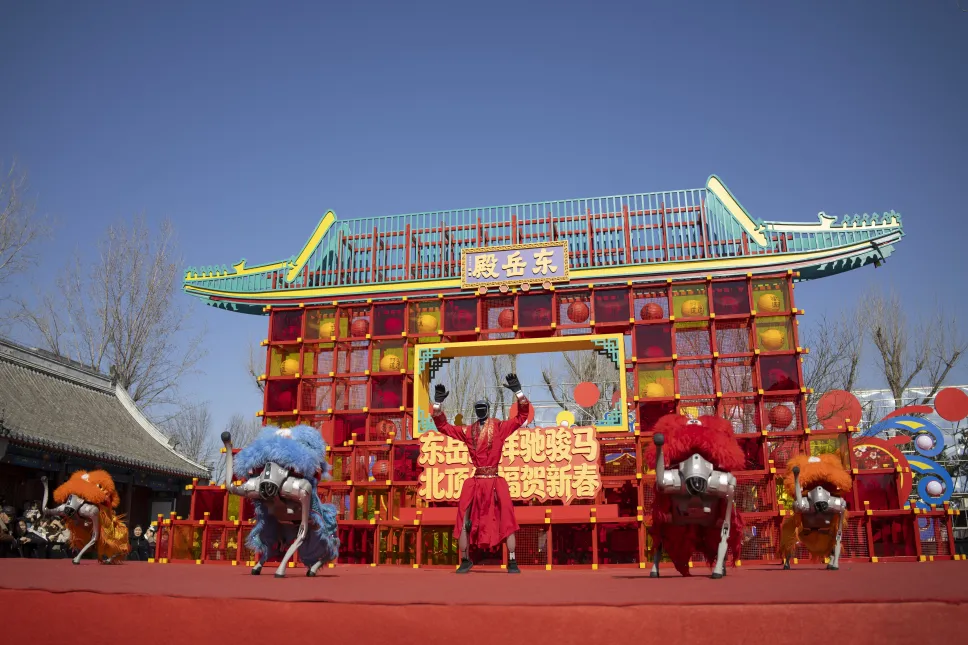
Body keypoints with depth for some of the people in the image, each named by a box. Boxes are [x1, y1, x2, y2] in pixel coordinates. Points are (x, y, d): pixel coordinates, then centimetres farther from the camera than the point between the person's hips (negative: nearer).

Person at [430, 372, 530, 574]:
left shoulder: (500, 427, 3)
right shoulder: (468, 431, 10)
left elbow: (522, 416, -3)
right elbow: (442, 426, 13)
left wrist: (518, 391, -12)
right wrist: (438, 402, 4)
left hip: (495, 482, -3)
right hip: (475, 483, 3)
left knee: (507, 523, -3)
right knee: (464, 523, 5)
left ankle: (512, 563, 7)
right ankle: (465, 561, 22)